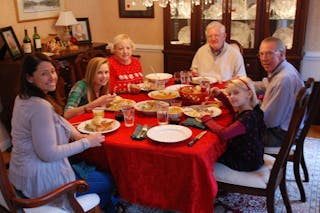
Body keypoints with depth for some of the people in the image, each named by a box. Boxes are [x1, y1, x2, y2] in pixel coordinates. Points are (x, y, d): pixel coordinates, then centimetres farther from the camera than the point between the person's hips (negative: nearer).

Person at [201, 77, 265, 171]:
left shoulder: (248, 117, -30)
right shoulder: (242, 110, -2)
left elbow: (224, 134, -40)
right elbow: (233, 107, 23)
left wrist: (207, 118, -25)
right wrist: (219, 94, 7)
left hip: (247, 162, -8)